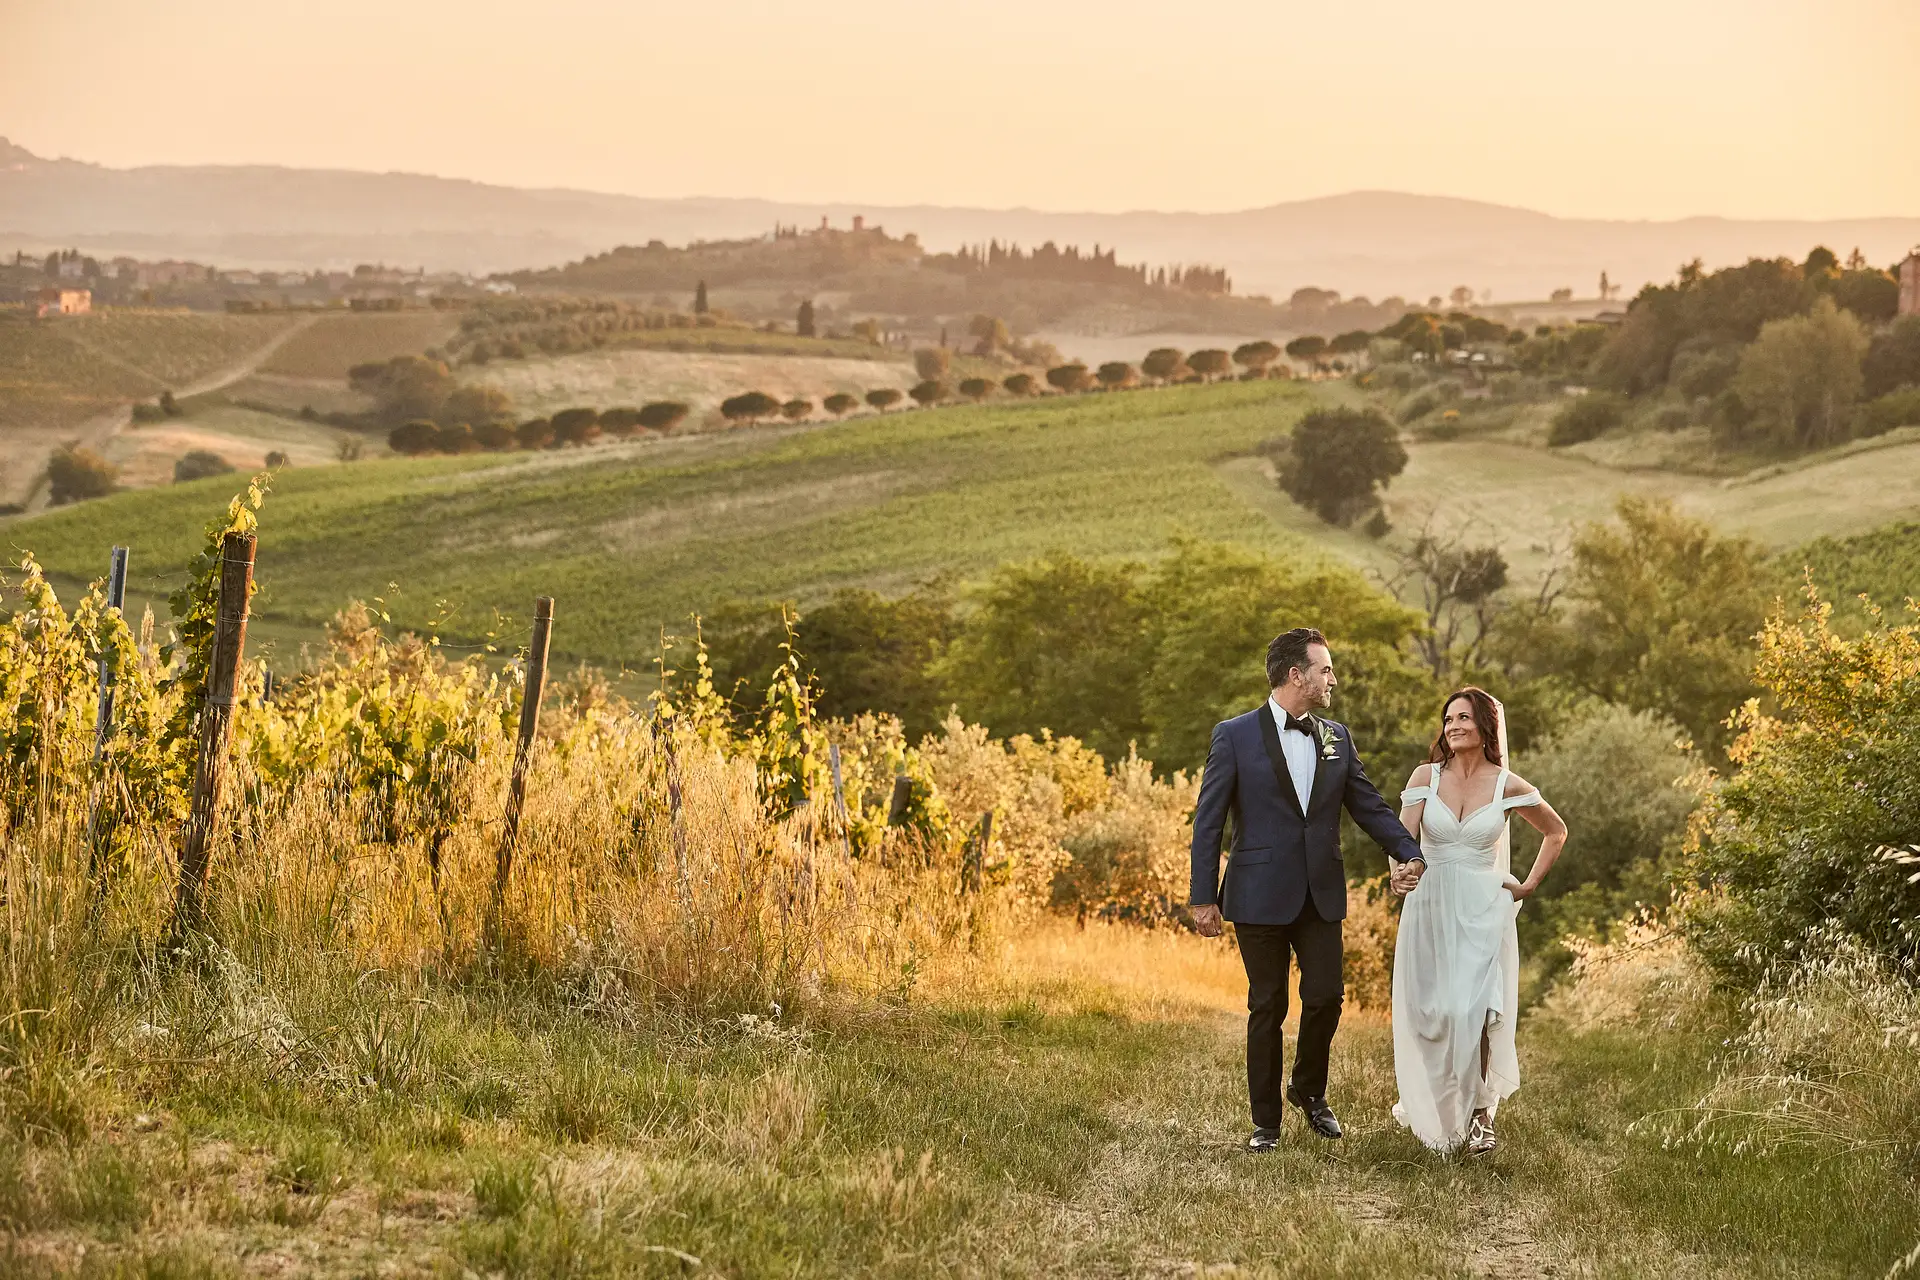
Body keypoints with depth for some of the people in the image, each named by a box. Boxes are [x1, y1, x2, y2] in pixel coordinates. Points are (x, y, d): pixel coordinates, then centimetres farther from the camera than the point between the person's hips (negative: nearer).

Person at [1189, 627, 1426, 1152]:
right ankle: (1266, 1120, 15)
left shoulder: (1337, 737, 9)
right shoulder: (1235, 735, -5)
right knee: (1267, 1006, 3)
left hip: (1321, 893, 4)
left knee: (1325, 995, 0)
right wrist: (1203, 897, -8)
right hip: (1261, 895, -4)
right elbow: (1208, 819, -5)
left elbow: (1370, 808, 11)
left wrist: (1415, 857, -2)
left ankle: (1309, 1089, 27)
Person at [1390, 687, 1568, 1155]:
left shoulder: (1507, 786, -1)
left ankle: (1480, 1112, 1)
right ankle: (1428, 1103, 30)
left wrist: (1530, 885, 6)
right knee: (1428, 1010, 5)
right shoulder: (1426, 777, 0)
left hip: (1483, 911, -1)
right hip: (1429, 908, 1)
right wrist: (1399, 872, -34)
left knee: (1474, 1009, -13)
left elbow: (1556, 832, 15)